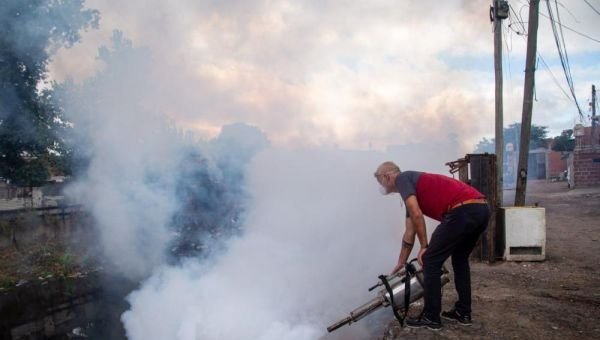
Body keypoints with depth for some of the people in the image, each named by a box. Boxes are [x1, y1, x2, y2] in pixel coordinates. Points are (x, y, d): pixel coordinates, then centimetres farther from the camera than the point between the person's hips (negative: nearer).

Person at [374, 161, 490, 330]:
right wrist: (401, 262, 44)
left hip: (463, 211, -10)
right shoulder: (414, 186, 31)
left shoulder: (403, 178, 6)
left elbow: (417, 215, -9)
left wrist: (424, 247, 2)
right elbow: (410, 232, 37)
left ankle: (431, 317, 12)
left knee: (431, 261, 4)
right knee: (460, 259, 28)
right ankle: (463, 312, 32)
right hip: (482, 209, 10)